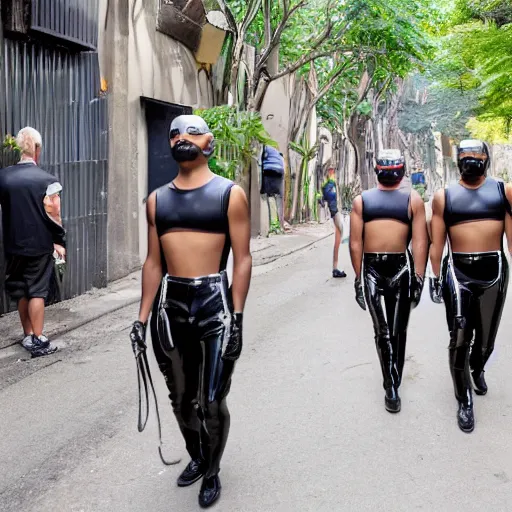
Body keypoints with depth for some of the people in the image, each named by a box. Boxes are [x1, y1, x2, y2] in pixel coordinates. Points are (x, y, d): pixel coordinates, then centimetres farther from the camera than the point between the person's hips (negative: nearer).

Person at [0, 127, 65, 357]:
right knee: (37, 291, 4)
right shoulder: (47, 180, -12)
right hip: (40, 244, -3)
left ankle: (28, 336, 26)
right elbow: (53, 215, -11)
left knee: (20, 291, 15)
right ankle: (38, 340, 5)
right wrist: (59, 241, 0)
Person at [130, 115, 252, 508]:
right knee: (181, 399, 17)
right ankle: (196, 457, 42)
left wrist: (237, 318, -12)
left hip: (214, 303, -4)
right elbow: (153, 262, 11)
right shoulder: (158, 199, 9)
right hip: (169, 305, 4)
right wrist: (143, 317, 7)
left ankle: (212, 472, 29)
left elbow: (243, 260, -5)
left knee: (212, 403, 4)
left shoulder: (230, 194, -3)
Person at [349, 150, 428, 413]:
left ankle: (393, 384, 14)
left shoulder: (413, 199, 6)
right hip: (372, 268, 0)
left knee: (398, 330, 6)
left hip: (401, 267, 0)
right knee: (383, 330, -1)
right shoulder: (361, 200, 7)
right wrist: (358, 277, -3)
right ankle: (392, 387, 8)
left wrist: (418, 277, -6)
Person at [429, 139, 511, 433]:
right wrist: (436, 277, 2)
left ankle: (477, 369, 48)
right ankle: (465, 401, 11)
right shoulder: (444, 196, 4)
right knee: (459, 339, -4)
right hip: (458, 271, -1)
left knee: (487, 335, 15)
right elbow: (437, 241, 5)